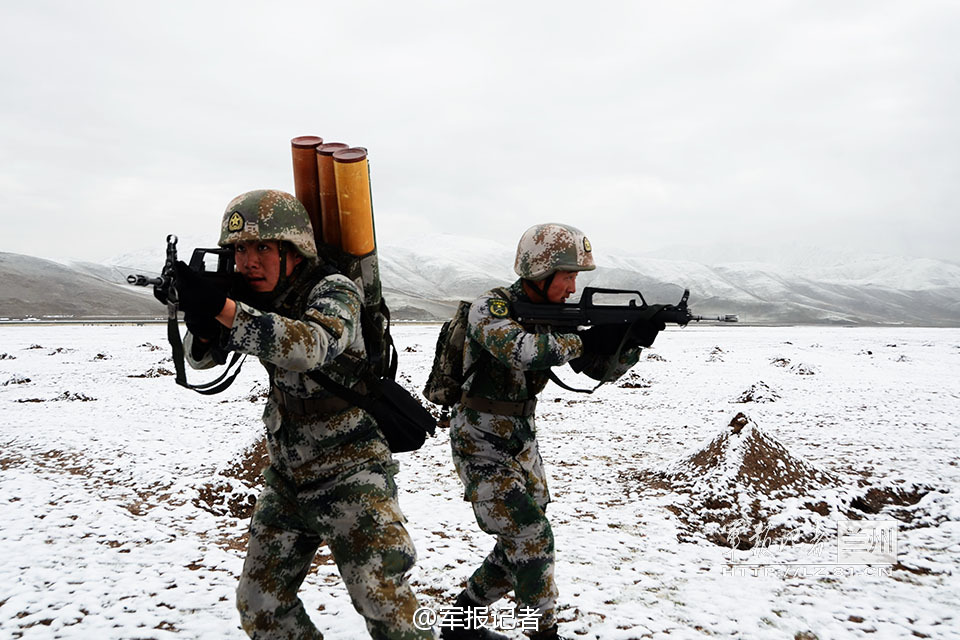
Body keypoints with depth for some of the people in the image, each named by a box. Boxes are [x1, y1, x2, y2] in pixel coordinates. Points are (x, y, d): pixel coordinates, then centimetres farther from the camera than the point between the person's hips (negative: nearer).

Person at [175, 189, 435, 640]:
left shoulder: (333, 291, -18)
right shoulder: (258, 297, 1)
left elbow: (312, 346, -38)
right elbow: (200, 357, 2)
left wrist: (222, 307, -42)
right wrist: (201, 322, -21)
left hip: (349, 474, -6)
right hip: (288, 479, 7)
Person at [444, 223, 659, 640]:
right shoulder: (489, 308, -21)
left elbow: (602, 369, 1)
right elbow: (522, 350, -42)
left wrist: (632, 341, -18)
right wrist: (586, 339, -30)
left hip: (521, 443, 8)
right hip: (480, 447, -7)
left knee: (520, 546, 12)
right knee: (532, 538, -9)